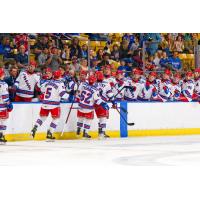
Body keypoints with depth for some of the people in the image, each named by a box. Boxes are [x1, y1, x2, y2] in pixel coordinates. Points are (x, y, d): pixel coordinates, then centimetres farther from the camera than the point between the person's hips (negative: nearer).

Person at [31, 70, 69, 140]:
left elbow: (42, 90, 24)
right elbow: (62, 94, -19)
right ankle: (49, 133, -1)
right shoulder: (60, 84, -10)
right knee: (56, 118, 7)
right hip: (54, 105, -6)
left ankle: (34, 128, 4)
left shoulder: (48, 83, 10)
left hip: (45, 103, 6)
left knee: (42, 116, 20)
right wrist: (68, 96, -6)